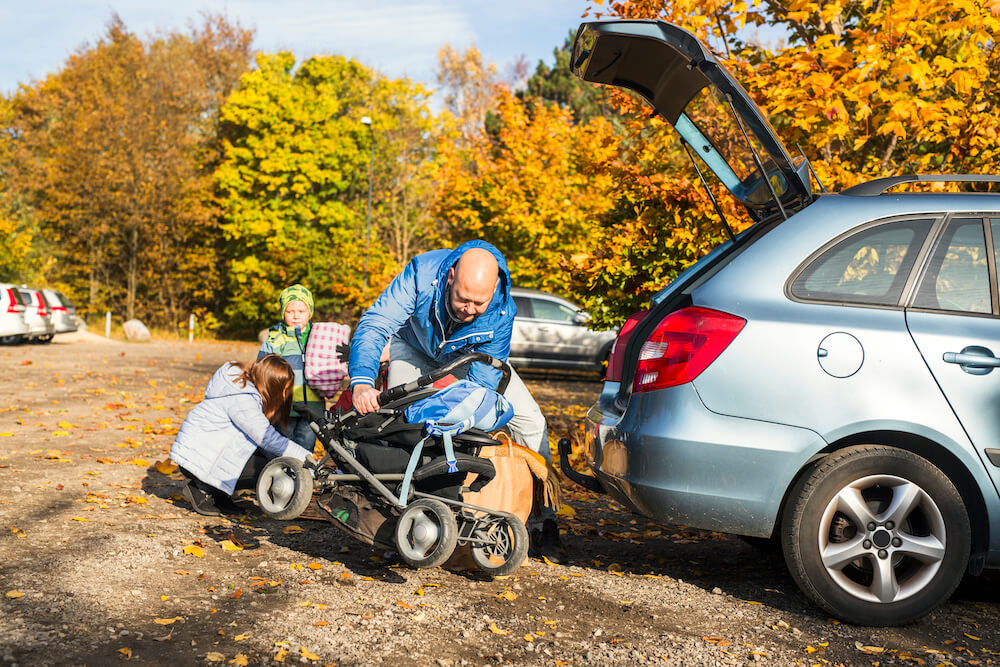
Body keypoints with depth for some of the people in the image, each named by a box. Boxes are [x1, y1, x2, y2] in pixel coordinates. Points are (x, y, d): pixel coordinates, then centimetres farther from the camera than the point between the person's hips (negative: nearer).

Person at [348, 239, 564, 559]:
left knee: (530, 421, -11)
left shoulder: (502, 311, -35)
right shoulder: (422, 274, -40)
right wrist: (363, 381, -57)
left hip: (474, 356, 1)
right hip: (416, 349, 0)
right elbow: (375, 324, -41)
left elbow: (484, 379, -30)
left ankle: (542, 524, 0)